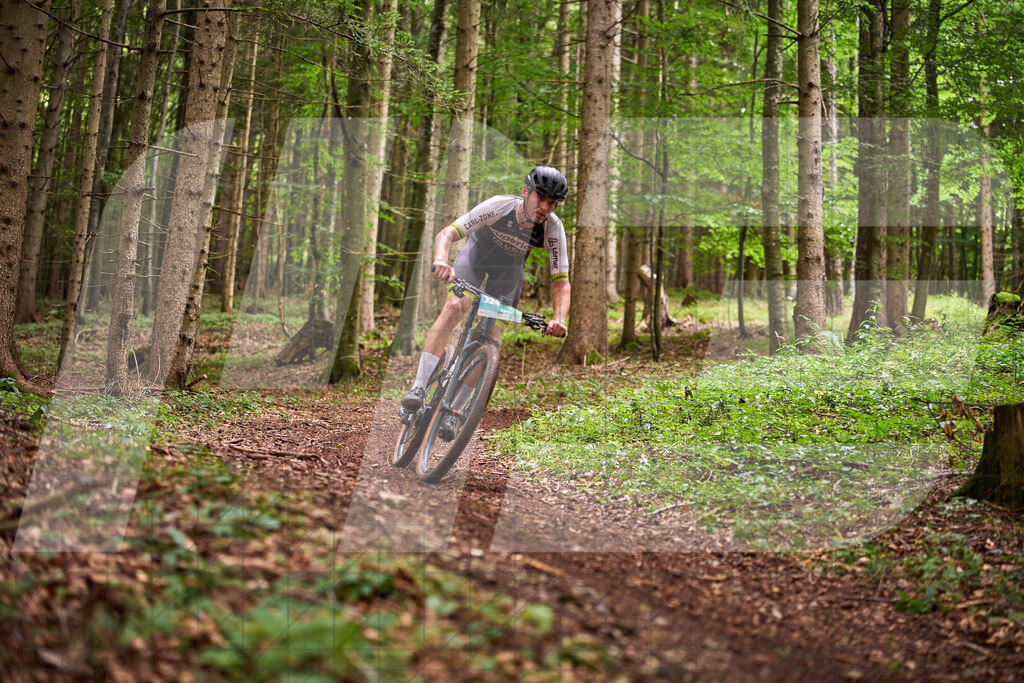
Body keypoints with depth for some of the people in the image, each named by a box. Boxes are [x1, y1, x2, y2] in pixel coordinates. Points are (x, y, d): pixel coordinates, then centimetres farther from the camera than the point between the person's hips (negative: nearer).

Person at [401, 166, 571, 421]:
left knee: (491, 338, -8)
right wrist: (441, 261, -60)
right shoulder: (499, 206, -35)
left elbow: (561, 283, -26)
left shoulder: (553, 228, -30)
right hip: (479, 250, -2)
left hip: (510, 266, 2)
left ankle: (453, 409, 5)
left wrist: (559, 319, -45)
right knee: (454, 307, -28)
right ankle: (419, 389, -32)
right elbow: (446, 234, -39)